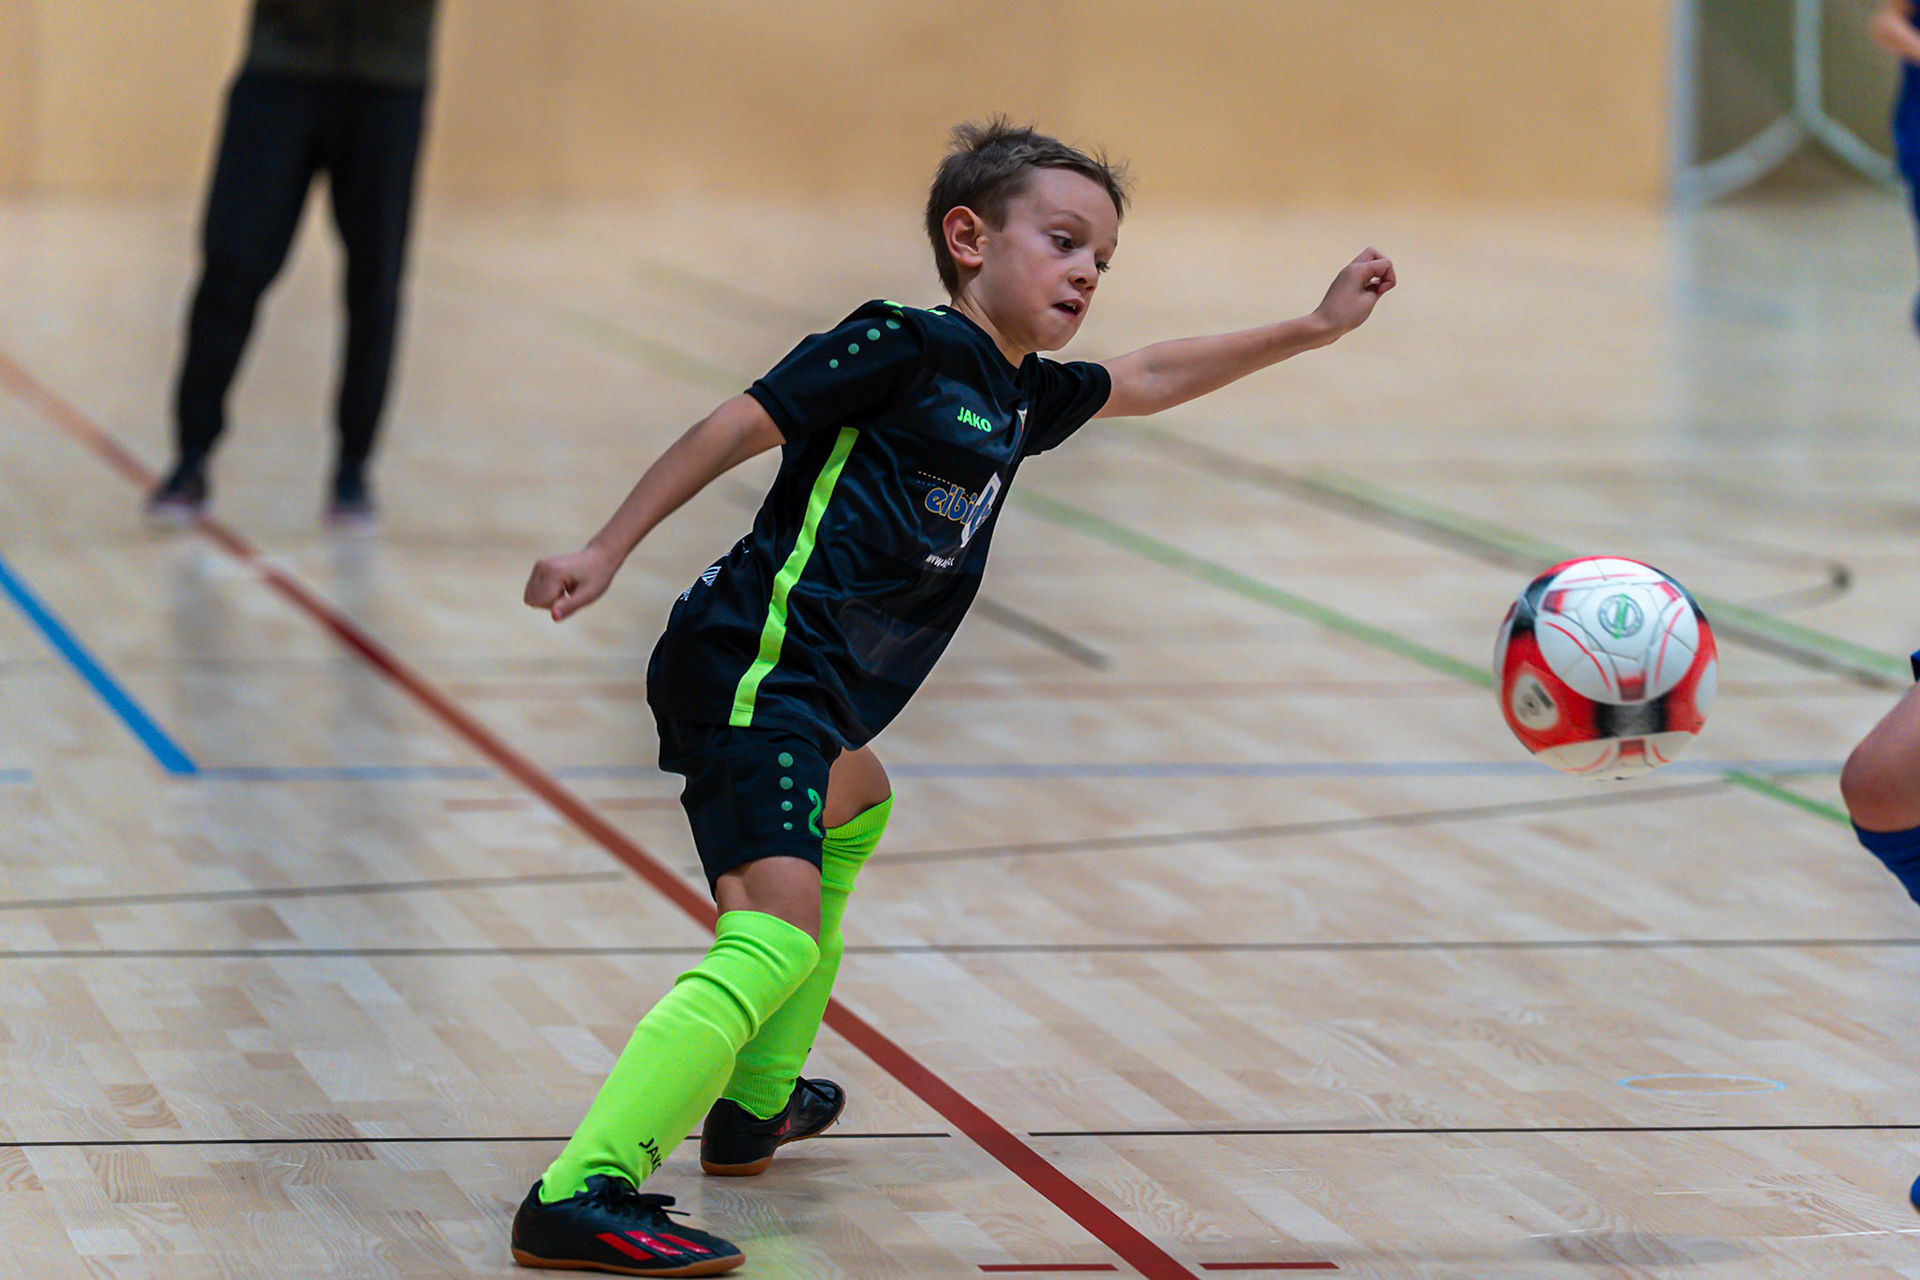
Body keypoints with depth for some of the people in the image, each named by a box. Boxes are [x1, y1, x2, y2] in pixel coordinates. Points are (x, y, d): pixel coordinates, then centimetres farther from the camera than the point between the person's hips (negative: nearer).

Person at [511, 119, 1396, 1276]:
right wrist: (607, 551, -13)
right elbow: (744, 423, -9)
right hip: (757, 664, -11)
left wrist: (1313, 329, 36)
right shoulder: (907, 344, -6)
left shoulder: (1021, 396, 19)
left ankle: (755, 1102, 47)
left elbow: (1149, 380, 36)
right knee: (776, 937, -25)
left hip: (810, 696, 11)